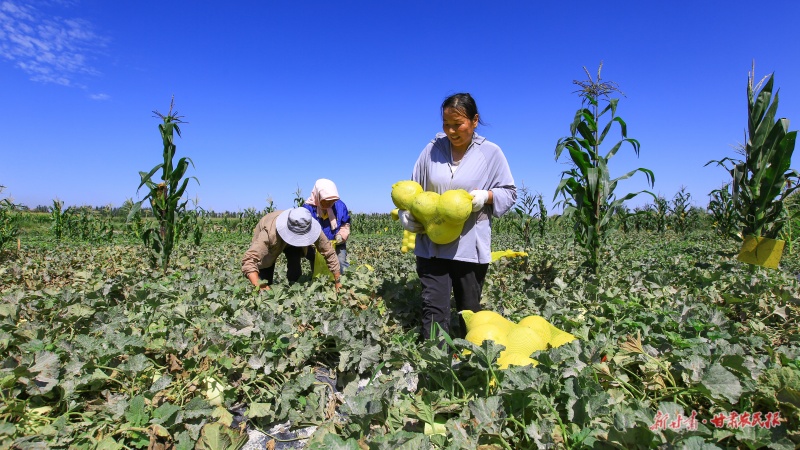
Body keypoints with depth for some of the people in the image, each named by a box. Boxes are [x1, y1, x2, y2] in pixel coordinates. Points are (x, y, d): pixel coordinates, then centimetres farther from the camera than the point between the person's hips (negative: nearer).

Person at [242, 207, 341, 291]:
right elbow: (248, 260, -52)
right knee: (265, 283, -10)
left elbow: (329, 253, -27)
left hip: (292, 246, 2)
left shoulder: (314, 230, -37)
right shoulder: (270, 233, -45)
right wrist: (258, 286, -66)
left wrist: (337, 282, -26)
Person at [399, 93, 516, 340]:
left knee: (470, 311, 14)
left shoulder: (491, 152, -1)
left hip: (470, 247, -1)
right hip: (431, 244, 1)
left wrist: (487, 196, -17)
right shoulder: (433, 148, 3)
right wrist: (406, 213, -7)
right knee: (433, 308, -1)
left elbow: (509, 192, 3)